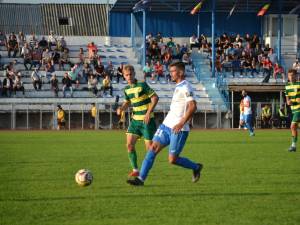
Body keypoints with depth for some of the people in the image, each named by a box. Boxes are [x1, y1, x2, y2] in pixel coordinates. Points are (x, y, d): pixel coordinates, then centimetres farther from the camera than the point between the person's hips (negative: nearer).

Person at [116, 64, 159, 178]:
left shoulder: (142, 85, -12)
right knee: (129, 144, -6)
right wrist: (121, 108, 1)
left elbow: (155, 97, -13)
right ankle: (135, 170, 1)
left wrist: (149, 112, -20)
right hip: (135, 120, 6)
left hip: (147, 120, -6)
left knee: (149, 146, -4)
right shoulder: (127, 89, 9)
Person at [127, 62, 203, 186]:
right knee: (153, 148, -4)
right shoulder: (178, 87, 17)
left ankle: (196, 167, 20)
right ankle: (141, 178, -7)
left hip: (178, 129, -9)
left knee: (172, 160, -4)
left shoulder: (186, 87, -13)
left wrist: (181, 123, -27)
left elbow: (193, 106, -23)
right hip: (167, 125, 9)